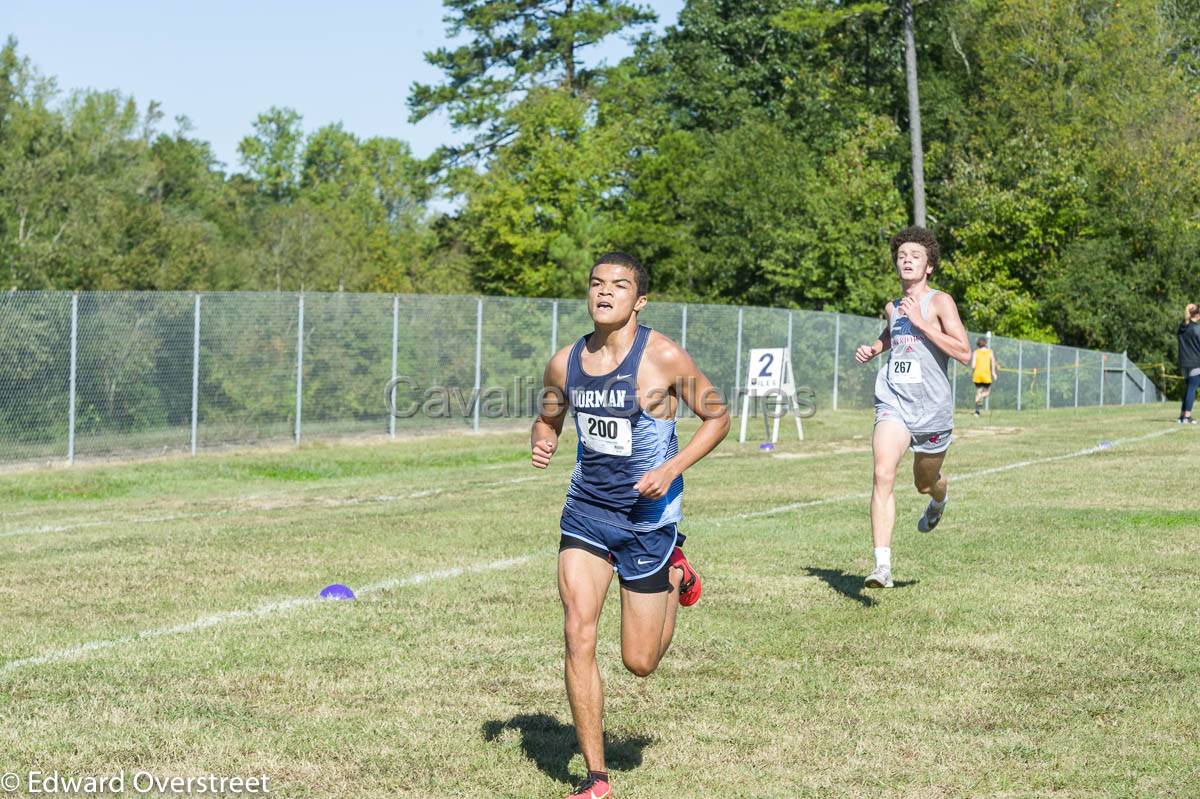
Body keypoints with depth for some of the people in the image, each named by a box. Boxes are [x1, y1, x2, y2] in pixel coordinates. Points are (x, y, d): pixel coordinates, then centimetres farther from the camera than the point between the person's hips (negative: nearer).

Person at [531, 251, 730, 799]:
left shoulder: (664, 358, -14)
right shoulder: (565, 363, -1)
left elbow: (717, 416, -4)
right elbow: (548, 420, 17)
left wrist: (671, 469, -18)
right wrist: (542, 442, -7)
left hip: (649, 514, -3)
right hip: (586, 508, 3)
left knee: (639, 662, 5)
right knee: (578, 638, -12)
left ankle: (675, 576, 37)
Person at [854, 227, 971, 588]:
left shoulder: (940, 302, -6)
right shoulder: (892, 307, 11)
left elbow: (964, 353, -17)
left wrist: (921, 323, -20)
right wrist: (873, 349, 14)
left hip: (932, 409, -2)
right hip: (893, 404, 2)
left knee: (925, 483, 18)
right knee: (883, 475, -21)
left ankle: (938, 500, 59)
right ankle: (882, 565, -27)